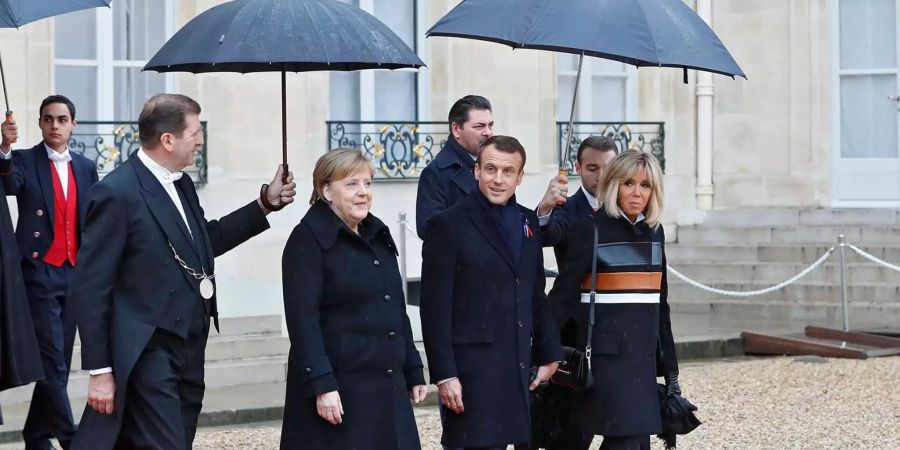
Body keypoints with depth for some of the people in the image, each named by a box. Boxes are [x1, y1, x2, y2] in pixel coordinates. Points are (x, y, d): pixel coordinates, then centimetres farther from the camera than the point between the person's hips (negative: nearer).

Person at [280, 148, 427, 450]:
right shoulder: (308, 240, -7)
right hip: (338, 391, -7)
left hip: (387, 389, 7)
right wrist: (321, 386, -22)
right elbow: (303, 320, -15)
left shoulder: (378, 236, 16)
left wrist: (413, 372, 17)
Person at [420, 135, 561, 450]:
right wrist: (444, 374, -14)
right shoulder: (450, 224, -7)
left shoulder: (528, 222, 13)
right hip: (472, 368, -6)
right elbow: (435, 308, -10)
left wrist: (549, 354, 15)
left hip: (519, 367, 6)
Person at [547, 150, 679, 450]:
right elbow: (563, 294, -8)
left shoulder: (654, 232, 12)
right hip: (607, 354, -7)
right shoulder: (589, 230, -7)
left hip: (644, 353, 7)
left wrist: (669, 366, 17)